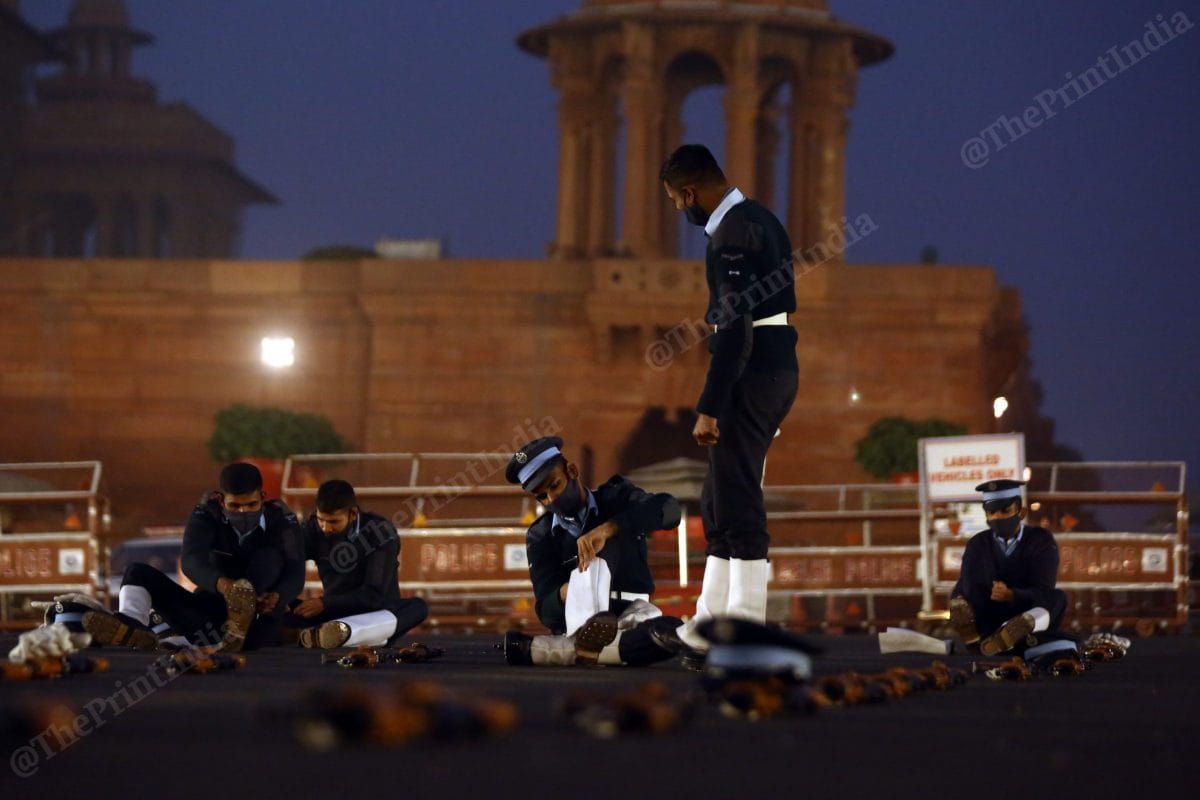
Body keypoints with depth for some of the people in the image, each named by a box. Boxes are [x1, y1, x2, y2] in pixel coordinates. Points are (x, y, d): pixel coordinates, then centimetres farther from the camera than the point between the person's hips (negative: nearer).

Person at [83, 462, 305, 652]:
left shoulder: (281, 520, -5)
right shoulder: (207, 515, -4)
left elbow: (295, 572, -17)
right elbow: (191, 560, -22)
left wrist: (277, 596, -42)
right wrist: (220, 583, -45)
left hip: (257, 614, -2)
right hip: (211, 606, 2)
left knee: (269, 557, -25)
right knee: (139, 573, -13)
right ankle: (133, 628, -47)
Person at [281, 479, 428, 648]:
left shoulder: (380, 531, -12)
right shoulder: (314, 528, 0)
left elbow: (374, 596, -16)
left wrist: (324, 603, -23)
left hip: (378, 614, -3)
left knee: (418, 606, -35)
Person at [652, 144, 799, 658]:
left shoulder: (731, 234, -16)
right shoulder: (761, 220, 16)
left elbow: (735, 326, -22)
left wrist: (710, 408, -21)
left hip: (751, 375, -11)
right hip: (779, 367, 11)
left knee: (738, 506, -8)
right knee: (719, 504, 15)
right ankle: (709, 626, 20)